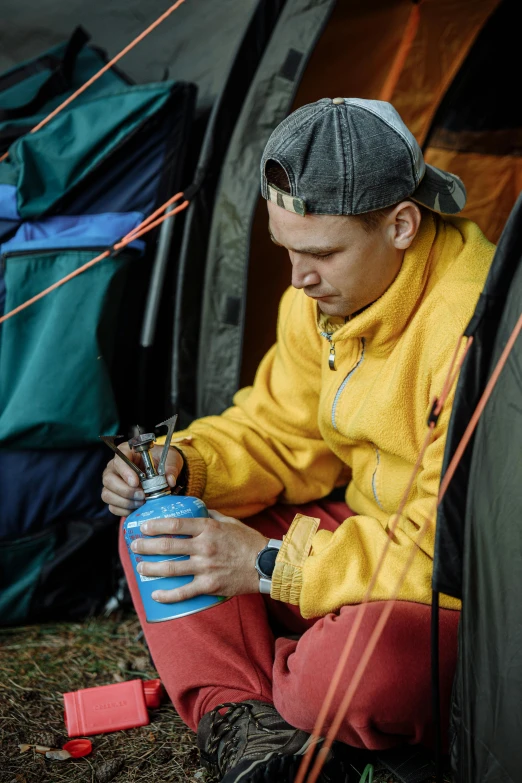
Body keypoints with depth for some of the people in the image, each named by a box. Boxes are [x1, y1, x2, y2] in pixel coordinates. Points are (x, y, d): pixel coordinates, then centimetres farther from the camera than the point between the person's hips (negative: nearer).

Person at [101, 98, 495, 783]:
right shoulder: (323, 297, -3)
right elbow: (282, 436, 7)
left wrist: (274, 566, -28)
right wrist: (185, 465, -14)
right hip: (369, 532, 7)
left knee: (361, 669, -38)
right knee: (160, 534, -4)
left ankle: (274, 693, -3)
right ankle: (245, 722, -15)